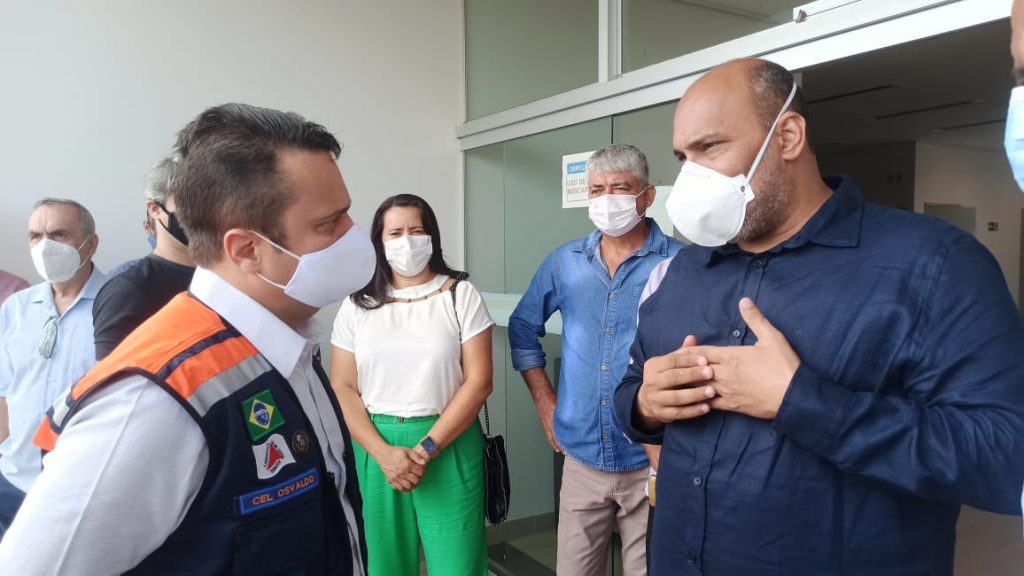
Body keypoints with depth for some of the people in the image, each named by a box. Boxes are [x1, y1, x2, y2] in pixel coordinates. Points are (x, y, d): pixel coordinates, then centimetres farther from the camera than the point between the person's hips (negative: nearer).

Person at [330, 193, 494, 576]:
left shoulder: (460, 295, -1)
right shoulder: (358, 305, 5)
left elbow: (478, 381, -6)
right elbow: (342, 389, 2)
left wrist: (426, 449, -13)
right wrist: (383, 452, -12)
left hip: (449, 447, -2)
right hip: (376, 448, 2)